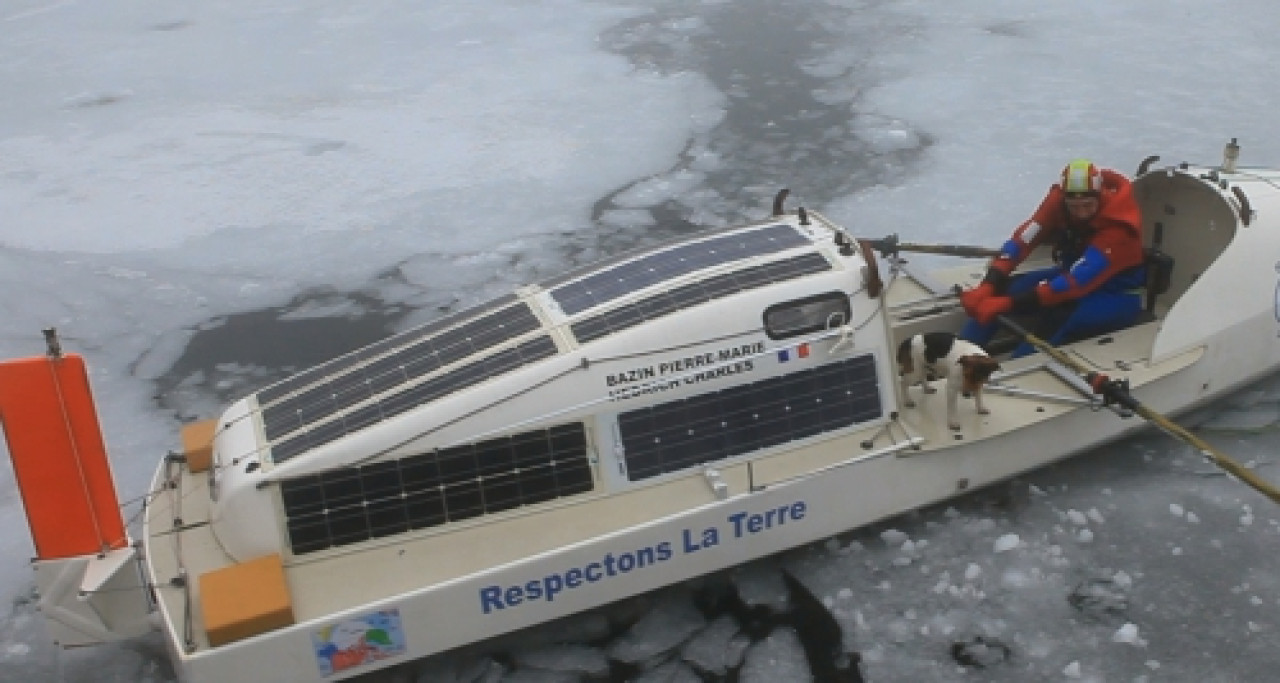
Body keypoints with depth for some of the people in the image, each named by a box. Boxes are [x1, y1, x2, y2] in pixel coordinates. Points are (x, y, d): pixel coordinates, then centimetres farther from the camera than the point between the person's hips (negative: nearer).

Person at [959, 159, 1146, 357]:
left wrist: (1012, 302, -43)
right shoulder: (1059, 200, -16)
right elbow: (1023, 240, -21)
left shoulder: (1117, 227, -31)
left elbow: (1078, 282, -37)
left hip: (1115, 292, -6)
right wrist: (988, 285, -35)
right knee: (1001, 291, -14)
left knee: (1057, 319, -37)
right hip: (1072, 272, 6)